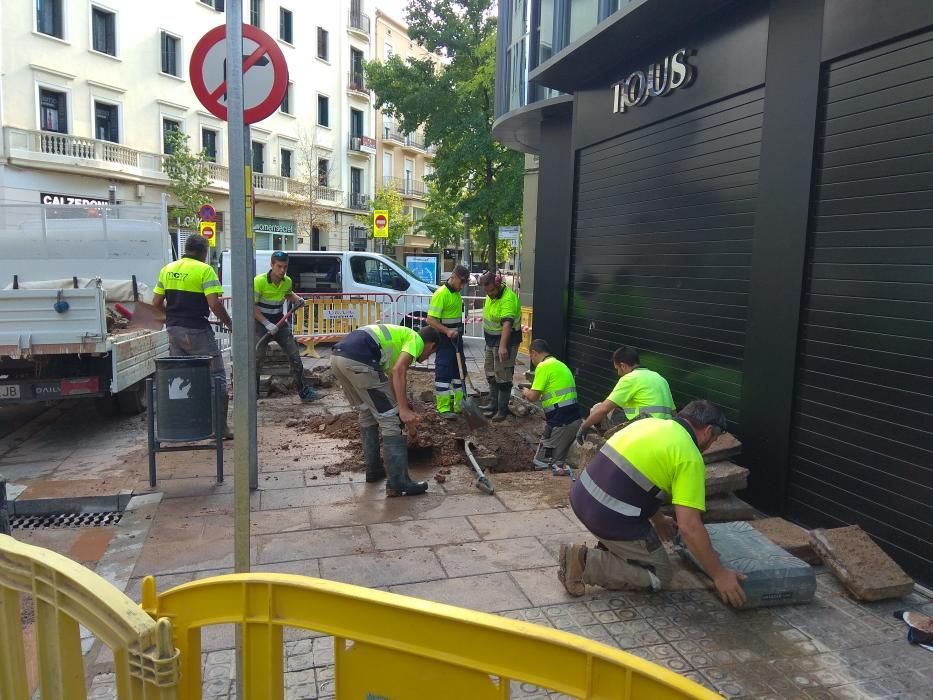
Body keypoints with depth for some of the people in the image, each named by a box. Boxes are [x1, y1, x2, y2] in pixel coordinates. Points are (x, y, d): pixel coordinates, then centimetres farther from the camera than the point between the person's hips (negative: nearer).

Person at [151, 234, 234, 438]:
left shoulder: (167, 269, 11)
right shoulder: (205, 270, -9)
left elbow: (156, 303, 11)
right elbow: (214, 304, -18)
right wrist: (230, 324, -6)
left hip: (174, 330, 7)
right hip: (197, 331, -7)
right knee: (216, 378, 1)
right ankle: (220, 427, 1)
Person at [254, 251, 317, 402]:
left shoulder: (287, 281, -2)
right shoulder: (259, 281, -19)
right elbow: (252, 306, -17)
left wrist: (297, 299, 0)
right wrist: (267, 324, -23)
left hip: (279, 321, 5)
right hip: (261, 323, -5)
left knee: (295, 355, 4)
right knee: (257, 357, -7)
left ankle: (303, 391, 14)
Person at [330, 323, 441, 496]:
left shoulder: (399, 336, 36)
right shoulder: (416, 340, 11)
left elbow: (392, 376, 44)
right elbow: (398, 371, -9)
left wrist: (403, 410, 52)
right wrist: (403, 410, -12)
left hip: (337, 356, 10)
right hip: (358, 360, -9)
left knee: (367, 414, 26)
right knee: (390, 420, 1)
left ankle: (373, 469, 35)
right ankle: (398, 483, 4)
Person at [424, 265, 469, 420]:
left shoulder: (456, 293, 10)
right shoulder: (441, 293, -18)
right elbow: (430, 319, -22)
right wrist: (447, 331, -31)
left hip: (456, 338, 9)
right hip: (444, 339, -9)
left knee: (459, 370, 15)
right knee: (443, 372, -4)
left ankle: (459, 405, 25)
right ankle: (444, 408, 2)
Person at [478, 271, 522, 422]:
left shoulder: (508, 299, -27)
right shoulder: (491, 295, 2)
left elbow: (507, 324, -38)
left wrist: (503, 346, -47)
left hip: (506, 339, -10)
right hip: (491, 338, 10)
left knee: (503, 375, -5)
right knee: (491, 372, 18)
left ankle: (502, 410, 4)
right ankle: (493, 404, 31)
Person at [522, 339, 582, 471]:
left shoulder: (543, 366, -8)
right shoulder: (560, 365, 19)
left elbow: (533, 396, -9)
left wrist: (526, 392, 12)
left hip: (561, 421, -9)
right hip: (573, 419, 9)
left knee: (542, 463, -2)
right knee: (557, 460, 15)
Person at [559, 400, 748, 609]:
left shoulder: (649, 422, 14)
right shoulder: (690, 458, -8)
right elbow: (689, 527, -14)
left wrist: (658, 519, 40)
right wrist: (719, 574, -2)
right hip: (610, 519, -8)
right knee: (660, 576, 11)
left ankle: (608, 549, 19)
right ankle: (588, 563, -4)